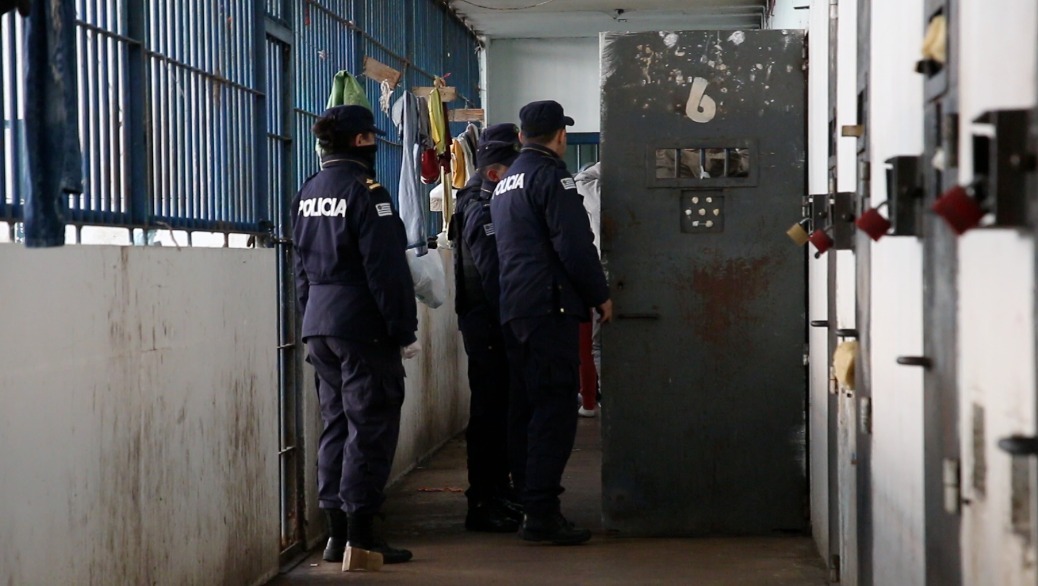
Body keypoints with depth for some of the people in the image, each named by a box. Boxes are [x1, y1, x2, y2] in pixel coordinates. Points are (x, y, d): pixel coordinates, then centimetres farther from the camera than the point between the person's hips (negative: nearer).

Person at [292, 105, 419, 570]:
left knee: (336, 423, 13)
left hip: (319, 326, 8)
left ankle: (338, 531, 14)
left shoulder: (308, 193, 12)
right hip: (362, 326, -8)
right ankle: (360, 537, -6)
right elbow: (387, 270, -16)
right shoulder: (366, 192, -13)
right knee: (370, 427, -4)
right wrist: (403, 330, -12)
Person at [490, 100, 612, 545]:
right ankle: (542, 513, -13)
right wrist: (599, 296, -6)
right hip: (549, 306, -10)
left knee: (525, 407, 13)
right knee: (554, 408, -10)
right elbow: (574, 244, -16)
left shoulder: (506, 182, 20)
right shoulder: (550, 175, -9)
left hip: (513, 306, 10)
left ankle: (529, 499, 17)